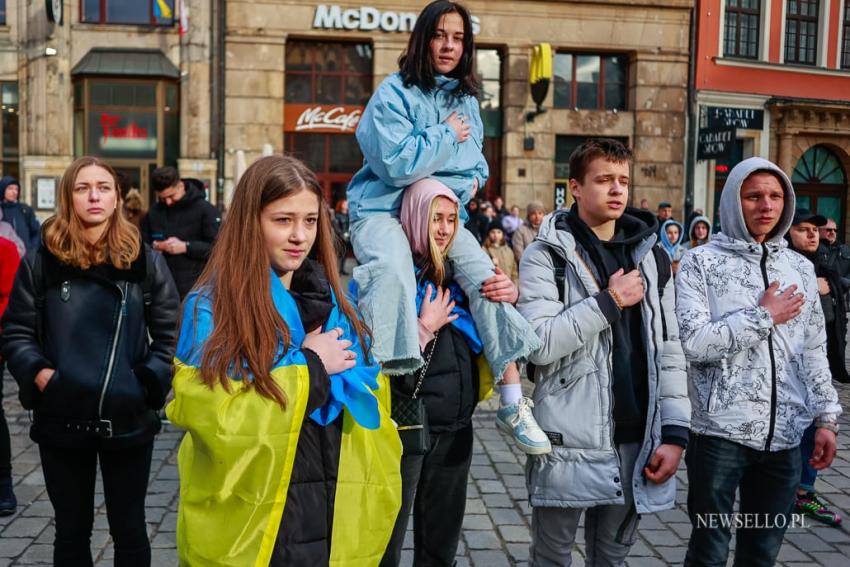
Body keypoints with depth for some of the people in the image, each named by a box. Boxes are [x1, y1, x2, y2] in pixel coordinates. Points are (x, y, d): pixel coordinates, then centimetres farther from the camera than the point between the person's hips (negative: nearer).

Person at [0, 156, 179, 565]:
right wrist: (37, 373, -13)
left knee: (129, 529, 14)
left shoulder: (144, 261, -2)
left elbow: (171, 332, 0)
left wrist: (151, 381, -13)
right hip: (61, 419, 1)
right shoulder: (41, 262, 0)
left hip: (129, 418, 0)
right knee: (71, 530, 17)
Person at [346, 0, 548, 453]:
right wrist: (448, 136, -10)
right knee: (392, 270, -38)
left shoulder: (466, 99, 12)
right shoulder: (394, 92, -8)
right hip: (384, 209, -5)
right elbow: (396, 164, -19)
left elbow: (476, 160, 22)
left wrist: (471, 182, 0)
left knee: (487, 277, -17)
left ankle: (512, 404, -11)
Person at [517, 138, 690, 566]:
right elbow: (540, 344, -16)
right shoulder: (546, 254, -4)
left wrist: (675, 432, 0)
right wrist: (609, 301, -14)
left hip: (636, 442, 4)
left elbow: (669, 351, 7)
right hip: (568, 442, -3)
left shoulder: (651, 258, 9)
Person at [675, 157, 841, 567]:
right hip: (721, 432, -4)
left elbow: (813, 351, 14)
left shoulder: (800, 268, 10)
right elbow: (693, 343, -17)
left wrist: (825, 418, 8)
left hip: (784, 436, 5)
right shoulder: (701, 263, -5)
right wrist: (763, 316, -12)